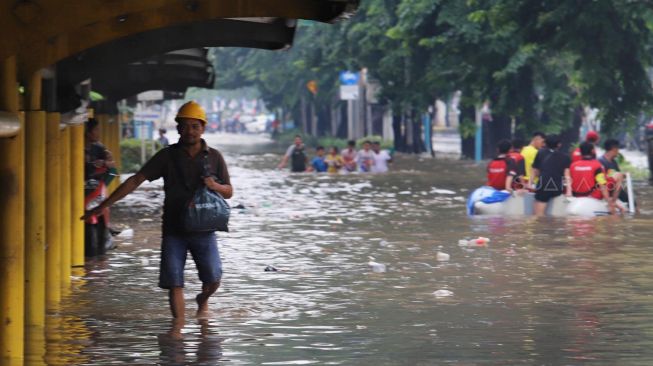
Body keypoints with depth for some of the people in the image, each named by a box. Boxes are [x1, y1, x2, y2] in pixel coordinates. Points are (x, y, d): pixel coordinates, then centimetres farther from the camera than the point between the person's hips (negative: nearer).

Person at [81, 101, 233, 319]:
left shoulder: (214, 157, 5)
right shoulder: (167, 156, 3)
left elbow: (229, 192, 12)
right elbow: (136, 180, -1)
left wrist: (215, 186, -14)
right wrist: (104, 205, -7)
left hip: (203, 229, 0)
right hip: (174, 229, 0)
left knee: (213, 279, -6)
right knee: (174, 282, -6)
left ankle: (203, 300, 29)